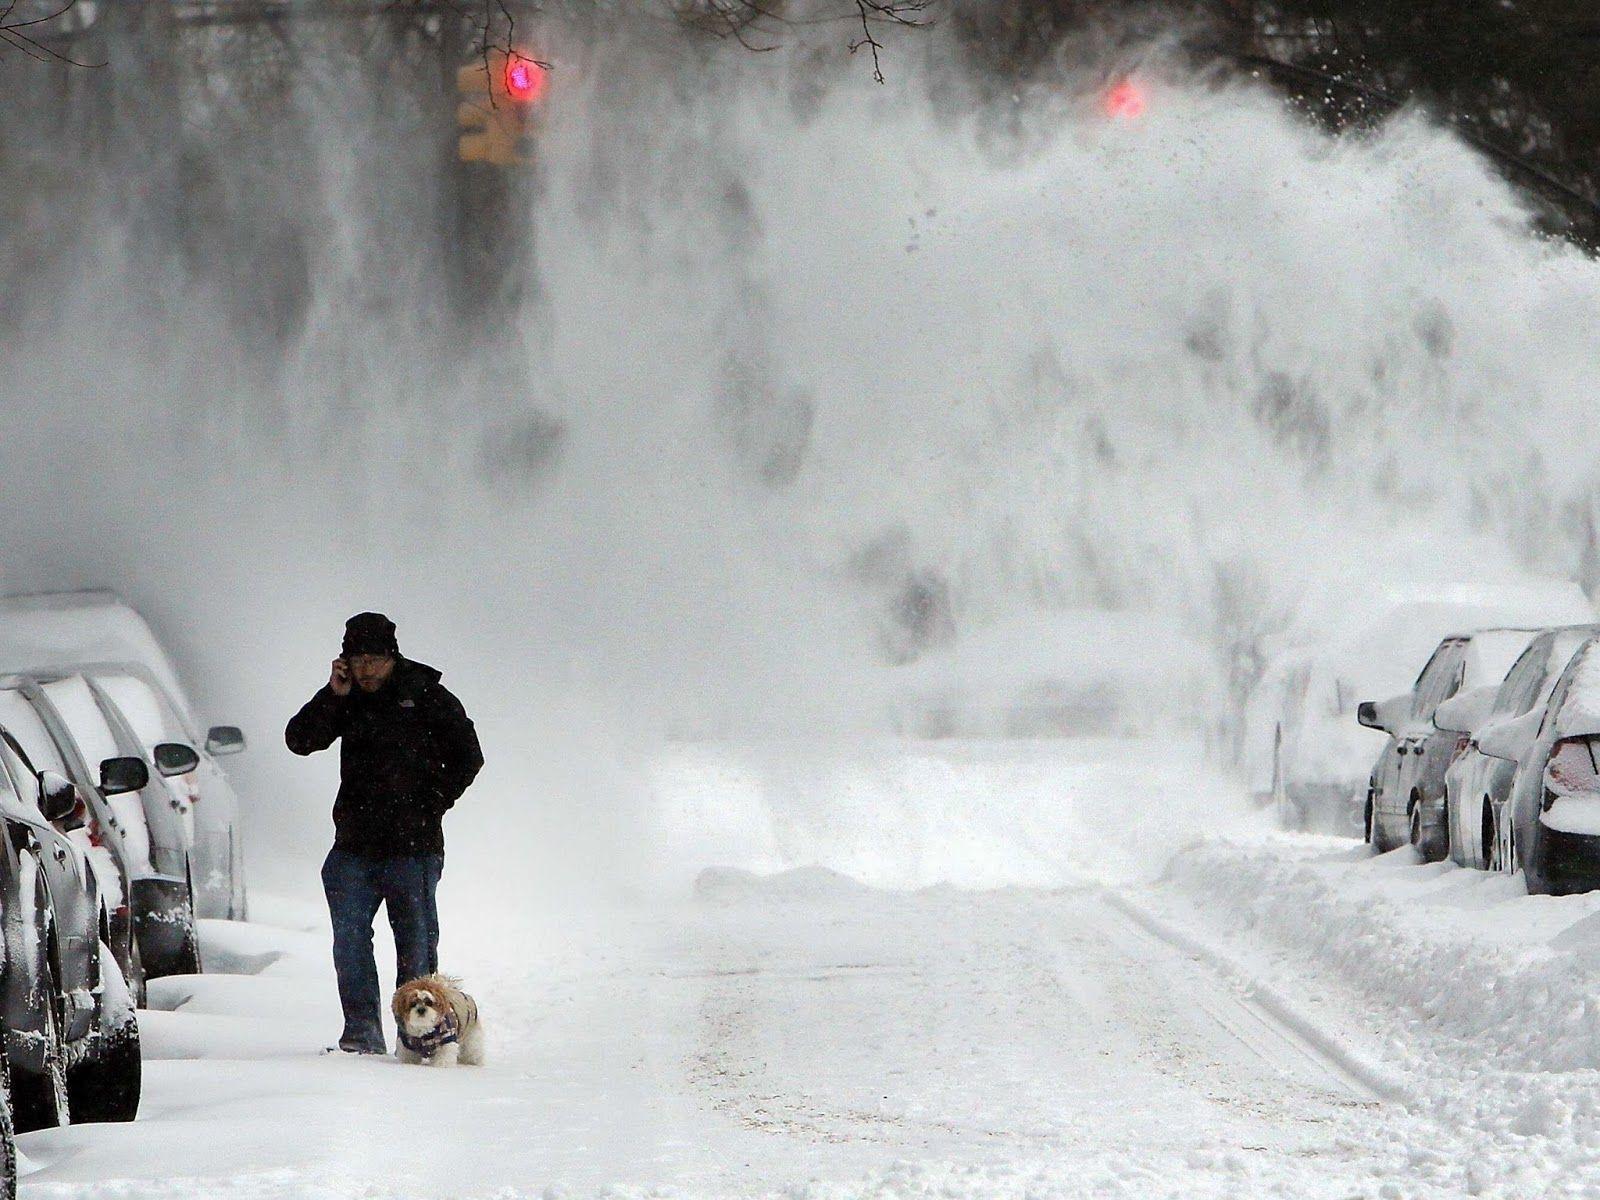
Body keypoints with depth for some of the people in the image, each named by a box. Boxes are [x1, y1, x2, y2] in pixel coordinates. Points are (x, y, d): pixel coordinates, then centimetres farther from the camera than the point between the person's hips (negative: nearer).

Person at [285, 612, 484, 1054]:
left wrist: (431, 806, -5)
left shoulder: (427, 697, -2)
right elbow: (299, 740, -1)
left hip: (413, 847, -3)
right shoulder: (349, 700, 8)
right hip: (355, 845, 4)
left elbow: (467, 757, 3)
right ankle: (362, 1031, 1)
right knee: (349, 939, -3)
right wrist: (333, 696, -11)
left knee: (415, 943, 1)